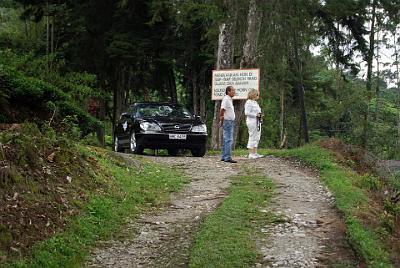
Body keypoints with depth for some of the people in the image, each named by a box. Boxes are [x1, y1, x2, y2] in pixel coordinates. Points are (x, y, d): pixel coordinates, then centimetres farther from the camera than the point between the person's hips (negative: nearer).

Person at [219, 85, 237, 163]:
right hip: (227, 121, -10)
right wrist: (221, 121, -17)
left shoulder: (230, 100, 17)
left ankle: (223, 157, 18)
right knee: (229, 140, -13)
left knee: (226, 140, 13)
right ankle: (228, 157, -15)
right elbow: (222, 110, -20)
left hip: (230, 121, 10)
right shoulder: (226, 99, -14)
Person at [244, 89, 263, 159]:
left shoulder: (255, 102, 18)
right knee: (252, 137, -7)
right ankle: (250, 154, -3)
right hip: (252, 121, -10)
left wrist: (260, 114, 7)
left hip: (257, 121, 10)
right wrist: (256, 115, -17)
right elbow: (247, 113, -18)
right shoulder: (249, 102, -11)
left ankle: (255, 153, 15)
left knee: (257, 137, 10)